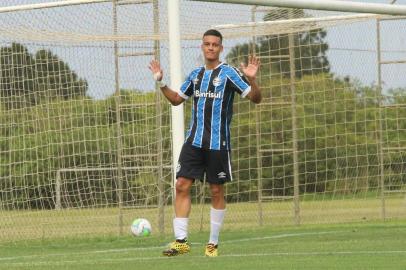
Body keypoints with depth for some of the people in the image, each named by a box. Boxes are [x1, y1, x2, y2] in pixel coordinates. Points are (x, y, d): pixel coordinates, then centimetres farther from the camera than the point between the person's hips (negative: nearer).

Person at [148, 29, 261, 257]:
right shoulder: (196, 75, 13)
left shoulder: (228, 73, -4)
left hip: (218, 142, -5)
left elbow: (256, 98, -7)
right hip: (194, 141, 5)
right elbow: (176, 99, 27)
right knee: (182, 185, -5)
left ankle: (214, 243, 12)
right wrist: (161, 83, 14)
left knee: (217, 191, 3)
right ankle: (181, 241, -3)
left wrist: (252, 79, -25)